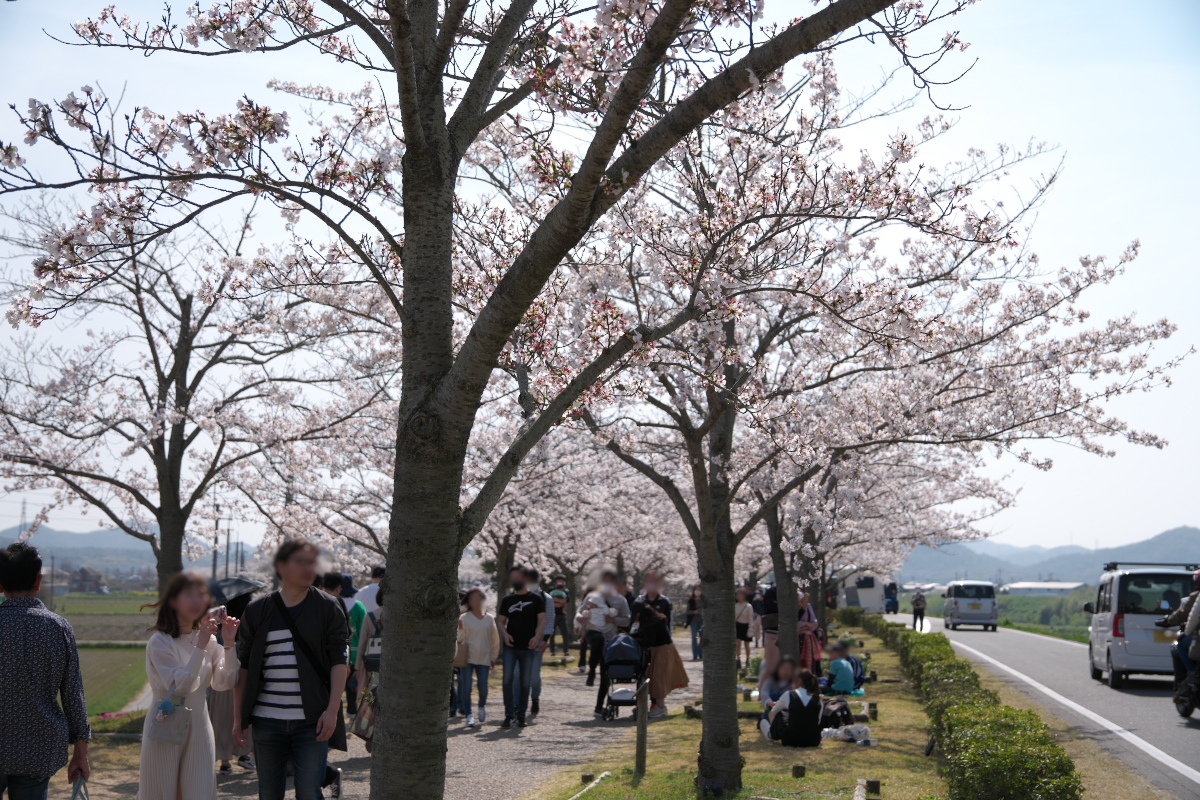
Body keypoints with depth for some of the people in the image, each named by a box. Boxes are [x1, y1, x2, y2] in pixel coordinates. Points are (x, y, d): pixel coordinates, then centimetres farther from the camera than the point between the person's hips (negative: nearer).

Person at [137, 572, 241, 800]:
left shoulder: (208, 638, 5)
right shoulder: (160, 642, -11)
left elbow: (223, 684, -1)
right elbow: (179, 686, -21)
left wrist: (228, 645, -12)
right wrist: (201, 646, -25)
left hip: (199, 729, 5)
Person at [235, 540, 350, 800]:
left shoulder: (328, 608, 1)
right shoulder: (257, 611, 6)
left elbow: (340, 660, -3)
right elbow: (244, 666, 9)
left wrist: (332, 710, -12)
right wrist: (238, 717, 6)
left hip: (312, 720, -2)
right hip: (267, 720, 3)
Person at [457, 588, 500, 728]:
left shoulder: (489, 619, 6)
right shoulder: (464, 618, 0)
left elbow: (495, 639, 12)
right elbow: (460, 639, -2)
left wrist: (493, 658, 11)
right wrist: (460, 629, -21)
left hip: (484, 658, 1)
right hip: (467, 657, -1)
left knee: (483, 687, -3)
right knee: (466, 687, -8)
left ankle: (482, 707, 26)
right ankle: (469, 715, 0)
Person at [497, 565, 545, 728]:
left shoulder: (536, 599, 3)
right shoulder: (507, 600, 11)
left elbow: (542, 620, -1)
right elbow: (501, 620, 14)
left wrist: (537, 637, -17)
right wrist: (504, 633, -7)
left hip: (528, 647, -1)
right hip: (510, 647, 1)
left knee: (525, 682, 4)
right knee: (508, 679, -10)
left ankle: (521, 715, 12)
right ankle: (509, 714, -4)